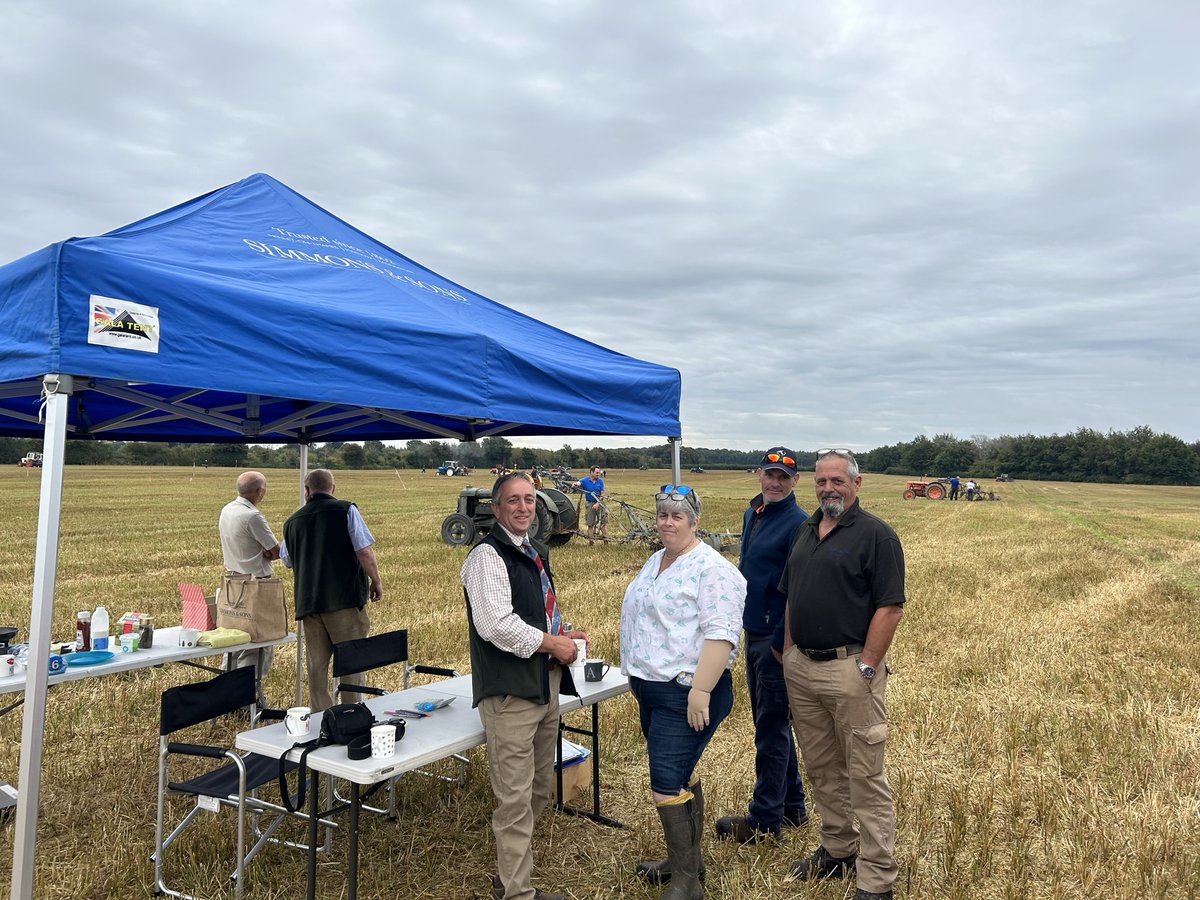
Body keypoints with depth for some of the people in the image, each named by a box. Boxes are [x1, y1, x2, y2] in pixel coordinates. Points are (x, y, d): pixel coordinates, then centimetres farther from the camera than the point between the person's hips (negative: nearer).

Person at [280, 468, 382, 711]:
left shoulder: (292, 522, 11)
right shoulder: (346, 510, -4)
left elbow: (288, 562, 24)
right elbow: (364, 551, -11)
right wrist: (376, 581, 1)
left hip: (308, 602, 4)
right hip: (345, 599, -4)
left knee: (316, 665, 9)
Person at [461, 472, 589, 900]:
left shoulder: (536, 552, 15)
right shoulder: (487, 556, -14)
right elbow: (496, 625, -25)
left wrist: (561, 633, 9)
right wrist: (551, 644, -15)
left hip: (545, 683, 10)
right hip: (511, 689, -10)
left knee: (539, 790, 20)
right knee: (515, 799, -2)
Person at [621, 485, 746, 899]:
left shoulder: (712, 569, -16)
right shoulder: (655, 562, 12)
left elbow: (720, 634, -22)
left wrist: (700, 691, -25)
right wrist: (636, 676, 22)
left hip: (686, 695, -9)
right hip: (652, 690, 9)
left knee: (667, 784, -6)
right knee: (681, 776, 19)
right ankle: (687, 859, 33)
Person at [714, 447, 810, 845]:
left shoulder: (798, 524, -16)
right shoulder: (752, 514, 10)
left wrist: (780, 643, -19)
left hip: (776, 638, -9)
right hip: (753, 633, 9)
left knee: (771, 728, 1)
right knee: (772, 722, 18)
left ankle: (764, 820, 13)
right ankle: (792, 807, 33)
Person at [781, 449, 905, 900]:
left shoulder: (875, 534, -9)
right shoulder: (806, 531, 12)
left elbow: (890, 607, -14)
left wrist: (866, 668, -17)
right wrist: (789, 649, 12)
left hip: (849, 668, -7)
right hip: (801, 667, 7)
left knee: (865, 775, 1)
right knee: (821, 769, 18)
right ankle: (837, 850, 34)